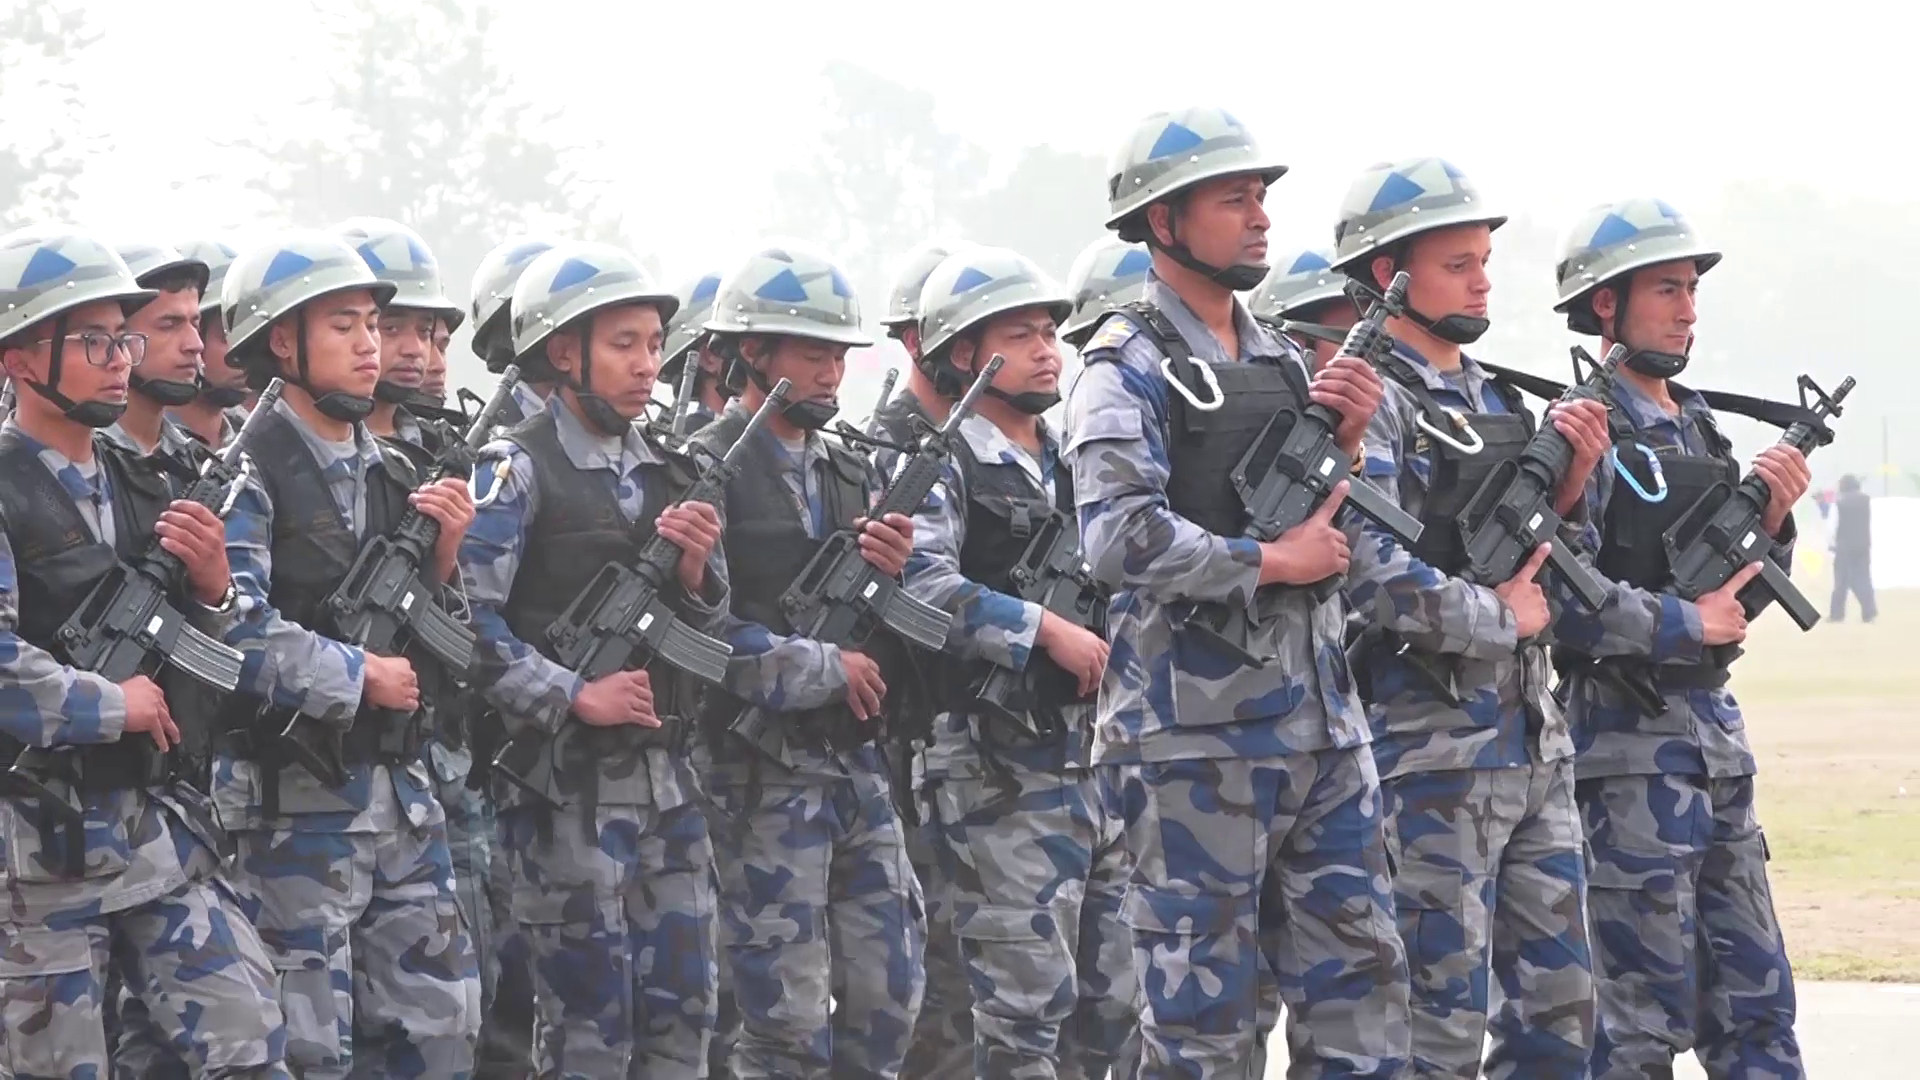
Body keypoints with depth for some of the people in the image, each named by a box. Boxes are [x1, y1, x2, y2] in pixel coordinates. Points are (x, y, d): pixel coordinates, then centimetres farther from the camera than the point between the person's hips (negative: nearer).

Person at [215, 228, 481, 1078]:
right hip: (293, 800, -7)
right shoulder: (248, 474, -9)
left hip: (401, 789, 7)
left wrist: (445, 555, -1)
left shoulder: (394, 475, 14)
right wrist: (361, 676, -16)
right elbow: (235, 633, -23)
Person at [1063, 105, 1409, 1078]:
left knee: (1359, 982, 8)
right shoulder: (1129, 369, -7)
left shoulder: (1283, 364, 17)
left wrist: (1350, 440, 0)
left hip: (1321, 720, 7)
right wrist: (1273, 562, -12)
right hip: (1199, 732, -7)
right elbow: (1122, 542, -21)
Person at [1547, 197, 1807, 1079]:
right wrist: (1687, 622, -14)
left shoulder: (1700, 430, 14)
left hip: (1715, 732, 8)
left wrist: (1772, 519, 1)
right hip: (1629, 742, -8)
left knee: (1755, 1005, 11)